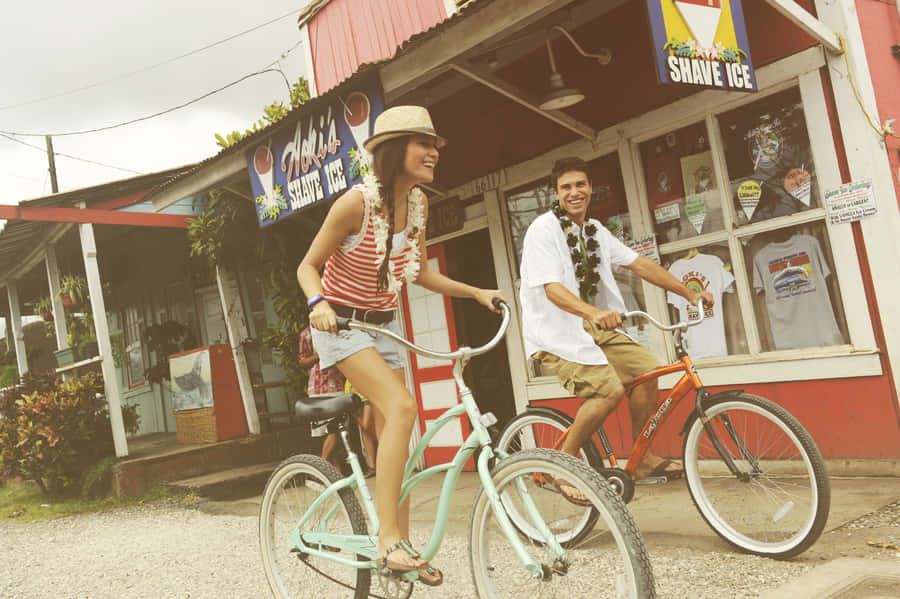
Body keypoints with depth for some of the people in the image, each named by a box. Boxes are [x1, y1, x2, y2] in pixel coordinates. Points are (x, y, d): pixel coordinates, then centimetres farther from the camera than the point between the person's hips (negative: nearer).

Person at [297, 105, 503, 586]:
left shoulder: (417, 204, -2)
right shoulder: (356, 203, -21)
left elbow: (420, 273, 10)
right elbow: (308, 266, -14)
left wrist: (476, 292, 2)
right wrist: (318, 303, -33)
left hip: (384, 325, 7)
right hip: (341, 324, -7)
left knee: (392, 437, 5)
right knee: (402, 407, -26)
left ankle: (401, 544, 15)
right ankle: (389, 540, -22)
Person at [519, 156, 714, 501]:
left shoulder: (595, 230, 11)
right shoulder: (543, 230, -13)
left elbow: (638, 264, 14)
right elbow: (552, 289, -25)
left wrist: (689, 294, 13)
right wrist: (595, 313, -43)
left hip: (593, 324, 7)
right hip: (555, 331, -7)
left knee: (646, 370, -7)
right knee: (609, 389, -25)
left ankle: (642, 459, 11)